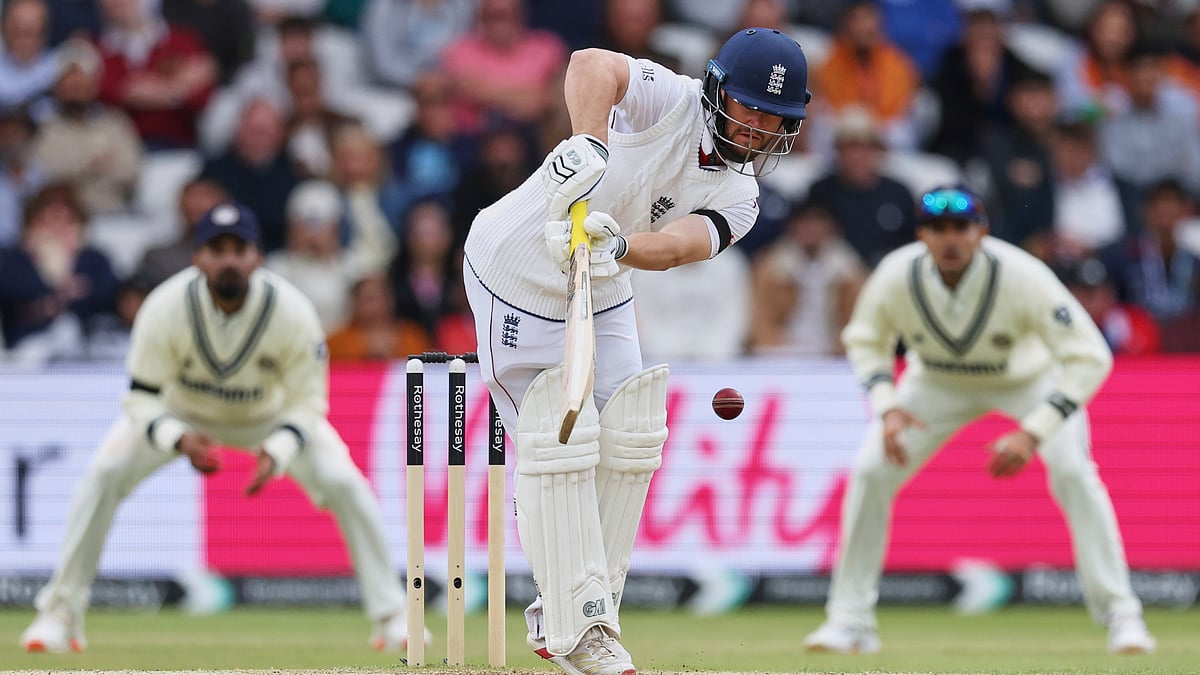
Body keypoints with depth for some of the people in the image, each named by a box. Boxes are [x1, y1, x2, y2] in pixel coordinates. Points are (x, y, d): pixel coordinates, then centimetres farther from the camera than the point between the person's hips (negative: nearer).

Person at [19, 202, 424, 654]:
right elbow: (143, 398, -25)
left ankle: (391, 617, -4)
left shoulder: (292, 312, -31)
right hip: (181, 415, 0)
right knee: (104, 474, -20)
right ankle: (60, 616, -7)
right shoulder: (166, 308, -32)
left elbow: (307, 401, -21)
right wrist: (180, 441, -45)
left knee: (344, 482, -18)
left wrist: (277, 453, -40)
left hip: (271, 417, 0)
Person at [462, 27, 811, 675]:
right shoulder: (669, 100, -21)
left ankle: (562, 620, 15)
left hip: (601, 298, 7)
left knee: (625, 445, 3)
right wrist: (589, 143, -60)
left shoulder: (737, 197, -7)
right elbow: (591, 65, -42)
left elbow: (680, 243, -28)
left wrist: (616, 244, -50)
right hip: (516, 277, -7)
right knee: (561, 444, -11)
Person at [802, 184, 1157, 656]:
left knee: (1073, 471, -24)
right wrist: (887, 409, -24)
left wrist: (1033, 434, -42)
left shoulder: (1021, 277, -37)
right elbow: (865, 341, -6)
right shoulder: (896, 276, -28)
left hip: (1030, 379, -3)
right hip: (938, 384, 3)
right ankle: (850, 621, 2)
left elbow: (1090, 357, -35)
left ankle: (1120, 615, -13)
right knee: (870, 472, -11)